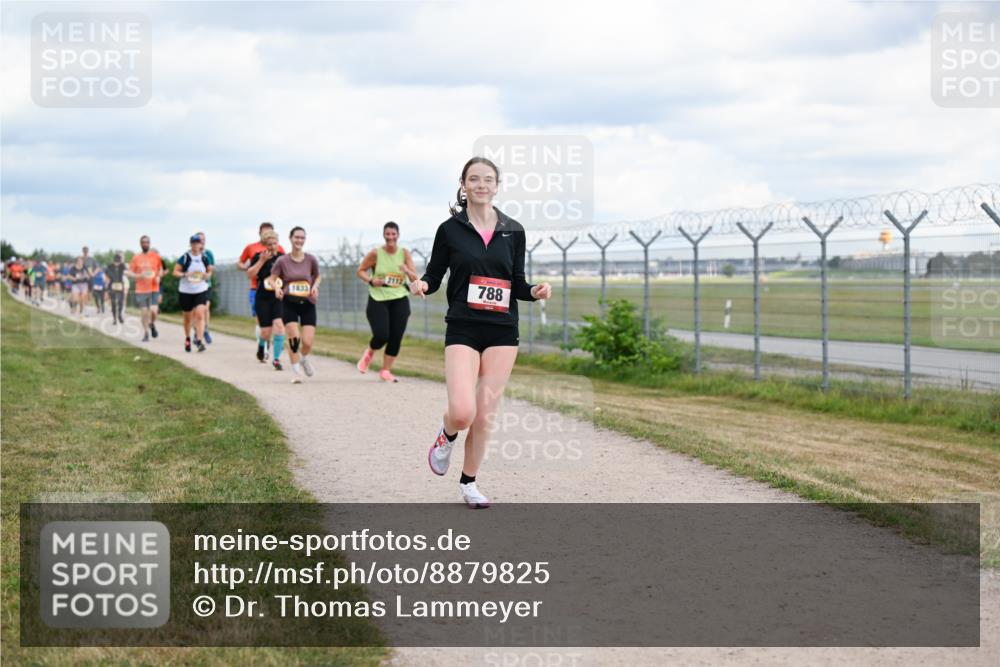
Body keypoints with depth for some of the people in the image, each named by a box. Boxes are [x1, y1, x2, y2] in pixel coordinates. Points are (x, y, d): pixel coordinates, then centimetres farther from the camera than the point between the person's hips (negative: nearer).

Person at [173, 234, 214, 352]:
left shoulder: (205, 258, 1)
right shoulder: (185, 257, -6)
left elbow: (210, 271, 15)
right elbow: (175, 272, -3)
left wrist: (207, 275, -7)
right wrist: (185, 274, -21)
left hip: (201, 290, 0)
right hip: (186, 291, 0)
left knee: (200, 314, -17)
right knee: (188, 317, 12)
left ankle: (199, 341, -19)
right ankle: (187, 339, 34)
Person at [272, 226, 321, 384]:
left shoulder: (311, 260, -2)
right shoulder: (282, 261, -6)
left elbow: (318, 276, 14)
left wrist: (315, 286, -7)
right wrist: (277, 288, -20)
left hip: (307, 304, 1)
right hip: (289, 304, -1)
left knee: (307, 343, -7)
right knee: (294, 338, -15)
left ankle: (304, 358, 29)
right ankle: (296, 370, 5)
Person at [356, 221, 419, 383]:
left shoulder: (404, 253, 1)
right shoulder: (376, 254, -5)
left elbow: (415, 279, -1)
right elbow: (360, 271, 5)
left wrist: (407, 271, -23)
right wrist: (371, 280, -14)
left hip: (400, 300, 2)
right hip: (378, 300, -2)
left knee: (396, 338, -1)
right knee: (381, 335, -15)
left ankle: (385, 371, 14)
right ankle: (369, 353, 20)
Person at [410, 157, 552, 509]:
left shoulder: (513, 231, 7)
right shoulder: (450, 229, 0)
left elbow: (517, 283, 12)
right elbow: (434, 275, 5)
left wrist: (535, 291, -8)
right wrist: (420, 284, -17)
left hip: (502, 332, 3)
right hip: (462, 330, -2)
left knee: (484, 416, 3)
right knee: (462, 412, -17)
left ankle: (469, 483, 21)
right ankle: (446, 435, 20)